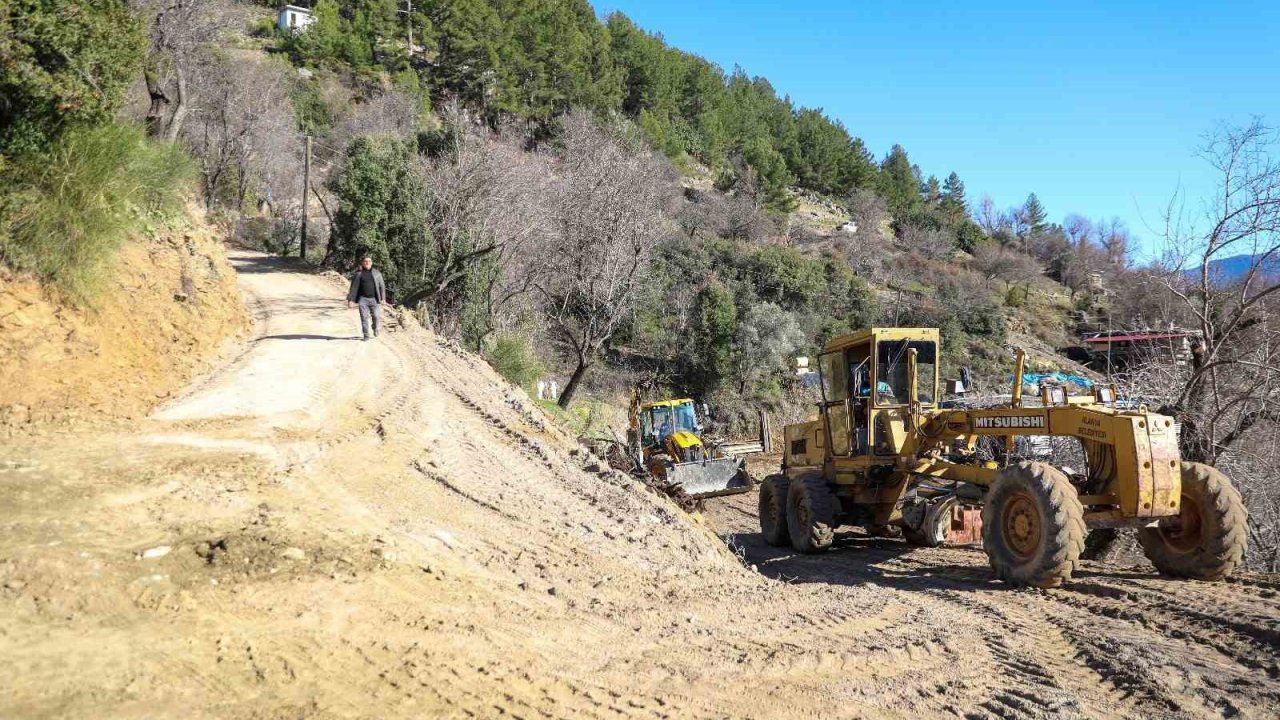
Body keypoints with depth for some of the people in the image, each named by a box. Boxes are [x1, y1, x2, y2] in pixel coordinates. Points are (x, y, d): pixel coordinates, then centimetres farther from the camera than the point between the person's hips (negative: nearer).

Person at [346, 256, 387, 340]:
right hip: (363, 299, 0)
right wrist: (350, 300, 3)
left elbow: (382, 286, 8)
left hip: (374, 299, 0)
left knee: (376, 316, -7)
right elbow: (353, 288, 8)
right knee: (364, 317, -2)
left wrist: (383, 298, -3)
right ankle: (366, 335, 9)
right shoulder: (358, 274, 8)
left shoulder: (377, 273, 10)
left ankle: (375, 329, 23)